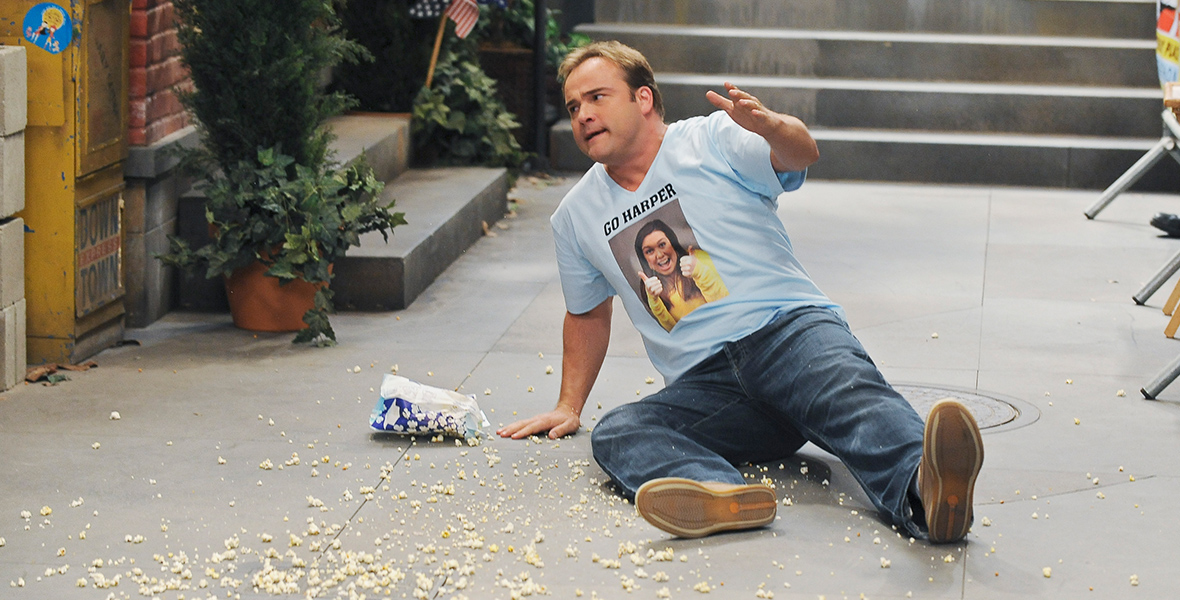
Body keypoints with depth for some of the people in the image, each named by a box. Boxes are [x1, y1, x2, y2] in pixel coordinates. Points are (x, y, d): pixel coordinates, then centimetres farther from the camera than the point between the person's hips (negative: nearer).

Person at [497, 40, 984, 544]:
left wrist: (769, 126, -37)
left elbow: (800, 155, -14)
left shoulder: (711, 138, 5)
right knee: (615, 433, -27)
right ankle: (724, 496, -59)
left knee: (848, 390, -37)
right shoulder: (574, 218, 20)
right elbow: (588, 315, 35)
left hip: (788, 327, -3)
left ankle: (923, 490, -67)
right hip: (703, 383, 4)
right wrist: (569, 405, 30)